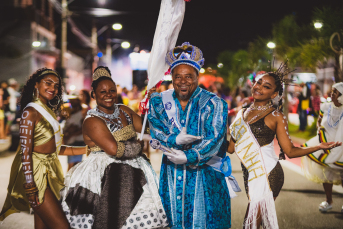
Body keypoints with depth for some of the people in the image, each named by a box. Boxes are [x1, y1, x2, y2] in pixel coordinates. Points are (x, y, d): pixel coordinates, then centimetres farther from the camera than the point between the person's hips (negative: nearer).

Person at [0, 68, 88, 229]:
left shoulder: (49, 111, 14)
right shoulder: (30, 112, -12)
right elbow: (26, 151, -16)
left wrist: (87, 149, 8)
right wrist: (30, 187, -20)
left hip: (49, 172, 8)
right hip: (36, 172, -8)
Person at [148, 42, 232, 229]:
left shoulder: (213, 104, -5)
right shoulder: (159, 102, 4)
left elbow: (215, 140, -13)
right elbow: (155, 133, -5)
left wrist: (189, 157, -22)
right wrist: (175, 140, -24)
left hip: (203, 174, -2)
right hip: (171, 174, 3)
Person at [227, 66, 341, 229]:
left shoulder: (276, 116, -2)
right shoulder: (242, 113, 12)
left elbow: (290, 151, -4)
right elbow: (230, 147, 12)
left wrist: (319, 147, -16)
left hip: (268, 175, -5)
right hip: (249, 176, 5)